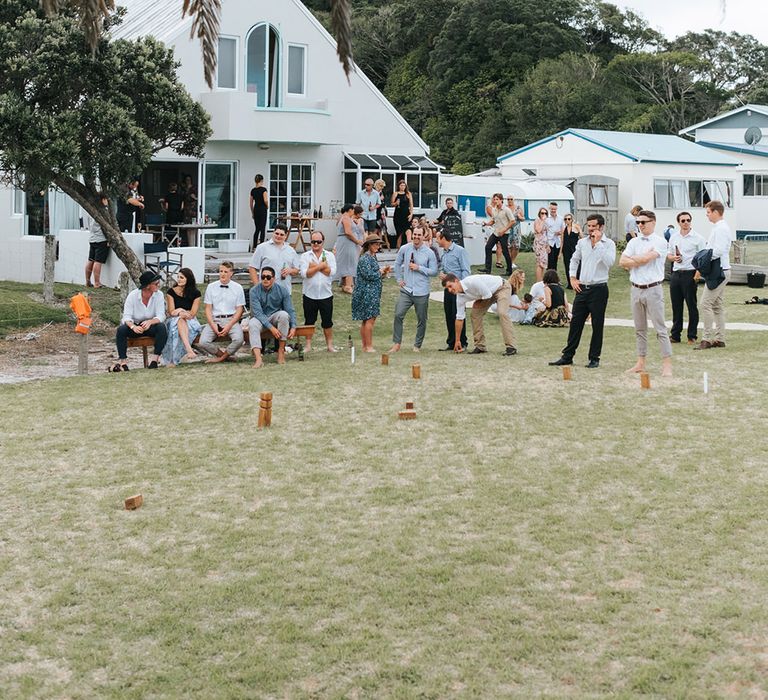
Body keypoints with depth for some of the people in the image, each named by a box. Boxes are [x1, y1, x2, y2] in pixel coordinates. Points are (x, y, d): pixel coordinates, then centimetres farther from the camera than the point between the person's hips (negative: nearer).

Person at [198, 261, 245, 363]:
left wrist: (229, 326, -11)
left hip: (231, 320, -1)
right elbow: (208, 309, 7)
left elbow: (239, 310, 3)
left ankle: (220, 358, -5)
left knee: (238, 340, -32)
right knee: (203, 342, -23)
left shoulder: (237, 288, 5)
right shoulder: (211, 287, 8)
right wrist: (213, 326, -9)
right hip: (214, 320, 1)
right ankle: (227, 356, 1)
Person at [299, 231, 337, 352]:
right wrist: (321, 266, -13)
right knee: (309, 321, 6)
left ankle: (329, 345, 14)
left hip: (326, 294, 0)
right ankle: (308, 345, 16)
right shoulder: (305, 256, 1)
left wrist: (315, 266, -11)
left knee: (327, 321, 5)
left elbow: (332, 272, -10)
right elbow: (304, 273, -12)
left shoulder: (330, 255, 5)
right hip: (309, 294, 0)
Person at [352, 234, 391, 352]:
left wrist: (384, 272, 4)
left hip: (372, 293, 10)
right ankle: (368, 346, -5)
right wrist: (381, 272, -8)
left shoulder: (372, 257, 16)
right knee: (369, 319, -8)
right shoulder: (364, 259, -13)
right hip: (366, 293, -10)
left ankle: (365, 346, 14)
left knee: (366, 320, 11)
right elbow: (368, 275, -22)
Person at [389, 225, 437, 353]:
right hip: (406, 290, 1)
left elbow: (434, 271, -2)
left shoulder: (429, 253, -3)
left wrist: (419, 268, -11)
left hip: (421, 292, -1)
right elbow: (397, 264, 16)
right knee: (398, 315, -11)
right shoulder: (404, 249, 2)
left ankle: (417, 345, 20)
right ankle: (396, 344, -3)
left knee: (421, 320, 6)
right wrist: (399, 279, 9)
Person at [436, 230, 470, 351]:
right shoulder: (443, 253, 15)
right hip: (447, 288, 7)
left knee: (458, 316, -5)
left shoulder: (459, 251, -8)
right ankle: (451, 343, 16)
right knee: (448, 315, 8)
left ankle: (462, 343, 2)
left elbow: (465, 271, -11)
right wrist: (441, 274, 1)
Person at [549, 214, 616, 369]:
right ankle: (567, 356, 12)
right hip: (582, 288, 4)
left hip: (598, 289, -4)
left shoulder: (608, 244, -4)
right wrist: (573, 278, 12)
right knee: (575, 323, 6)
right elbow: (574, 260, 23)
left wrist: (598, 243, -18)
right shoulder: (582, 242, 10)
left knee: (597, 325, 2)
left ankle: (594, 358, 11)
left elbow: (610, 262, -21)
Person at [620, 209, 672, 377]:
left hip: (653, 289, -6)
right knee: (640, 329, 12)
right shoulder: (634, 242, 10)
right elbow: (622, 262, -1)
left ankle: (667, 365, -6)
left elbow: (646, 259, -19)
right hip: (636, 288, 6)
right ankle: (640, 363, 19)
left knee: (660, 329, -6)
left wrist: (632, 259, -2)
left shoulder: (659, 242, -7)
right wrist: (642, 259, -12)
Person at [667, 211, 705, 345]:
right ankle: (675, 335, 16)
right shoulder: (674, 237, 12)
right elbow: (668, 254, 19)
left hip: (689, 273, -5)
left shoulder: (697, 238, -3)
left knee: (692, 306, 0)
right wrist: (673, 257, -3)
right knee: (676, 305, 8)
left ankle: (692, 336, 6)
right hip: (676, 273, 5)